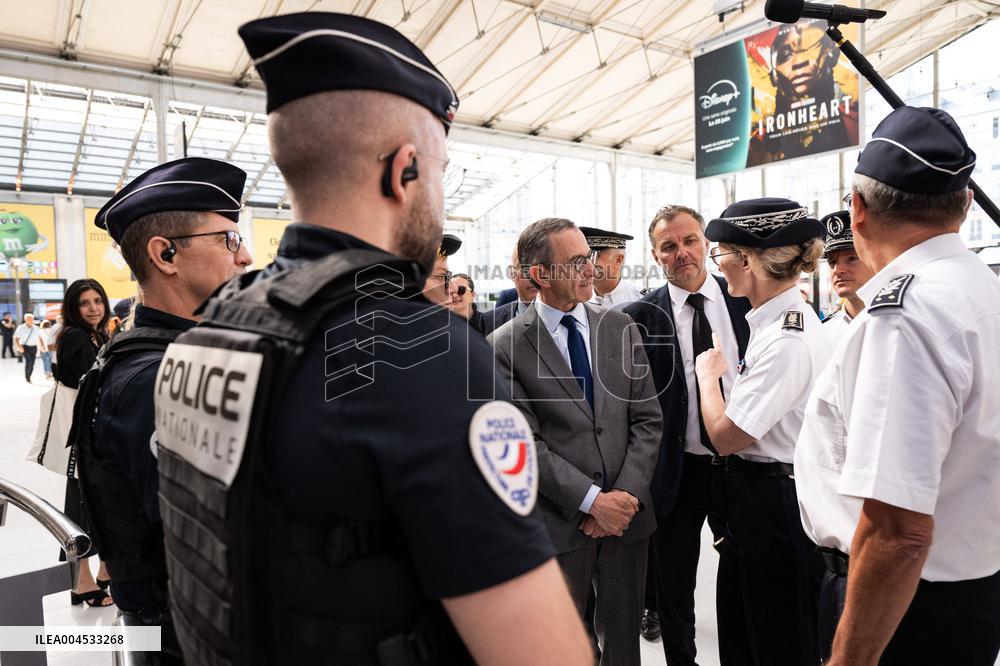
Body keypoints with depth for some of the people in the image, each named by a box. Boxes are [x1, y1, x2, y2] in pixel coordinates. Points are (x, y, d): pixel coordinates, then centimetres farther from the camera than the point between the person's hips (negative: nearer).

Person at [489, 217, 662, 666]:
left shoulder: (621, 328, 3)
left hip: (626, 513, 4)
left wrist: (626, 495, -9)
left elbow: (647, 420, 2)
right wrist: (593, 500, -15)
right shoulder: (506, 347, -9)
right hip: (557, 523, -3)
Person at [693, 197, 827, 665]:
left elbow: (725, 436, -22)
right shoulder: (781, 320, 6)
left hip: (772, 504, -10)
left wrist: (709, 373, -9)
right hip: (753, 499, 10)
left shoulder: (787, 339, -25)